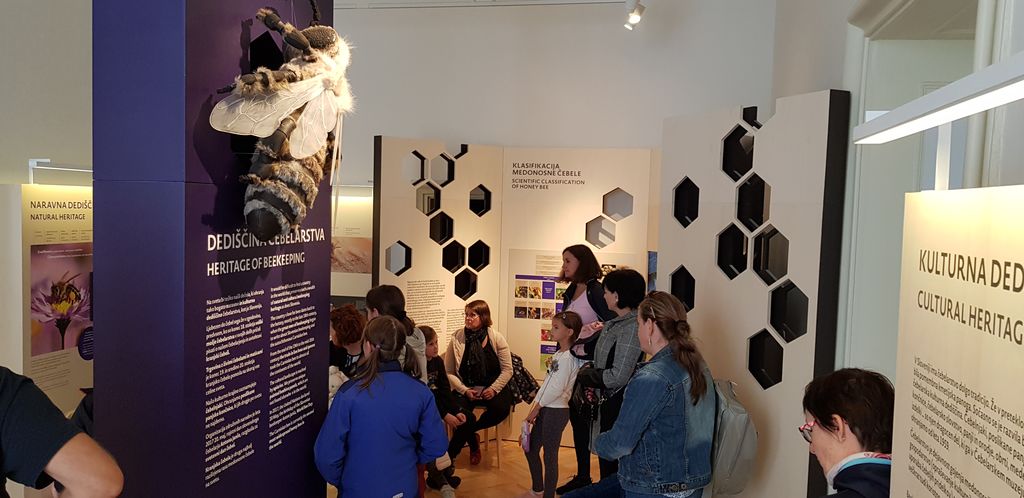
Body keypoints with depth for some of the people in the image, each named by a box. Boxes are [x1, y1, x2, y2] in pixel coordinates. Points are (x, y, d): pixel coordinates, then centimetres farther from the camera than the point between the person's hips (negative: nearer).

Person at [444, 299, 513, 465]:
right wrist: (464, 390, -17)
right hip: (467, 388, -1)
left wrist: (494, 389, -16)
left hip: (493, 387, 1)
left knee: (501, 409, -29)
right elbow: (449, 372, -4)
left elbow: (507, 370, -2)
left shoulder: (496, 338, -4)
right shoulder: (456, 339, -5)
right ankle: (472, 440, 4)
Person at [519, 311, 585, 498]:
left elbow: (557, 388, -20)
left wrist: (537, 407, -12)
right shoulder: (558, 355, 12)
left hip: (557, 411, -10)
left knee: (550, 455, -2)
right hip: (545, 408, 10)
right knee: (530, 448, 18)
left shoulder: (568, 358, -16)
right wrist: (535, 406, 8)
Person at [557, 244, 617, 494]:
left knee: (591, 420, -1)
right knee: (577, 420, 15)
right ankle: (582, 475, 27)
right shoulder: (571, 292, 10)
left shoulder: (595, 291, -14)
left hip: (591, 364, -8)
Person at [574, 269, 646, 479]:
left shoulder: (632, 327, -20)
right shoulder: (613, 324, 8)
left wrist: (585, 375, -9)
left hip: (620, 405, -9)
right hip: (609, 402, 9)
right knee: (607, 463, 18)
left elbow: (618, 377, -22)